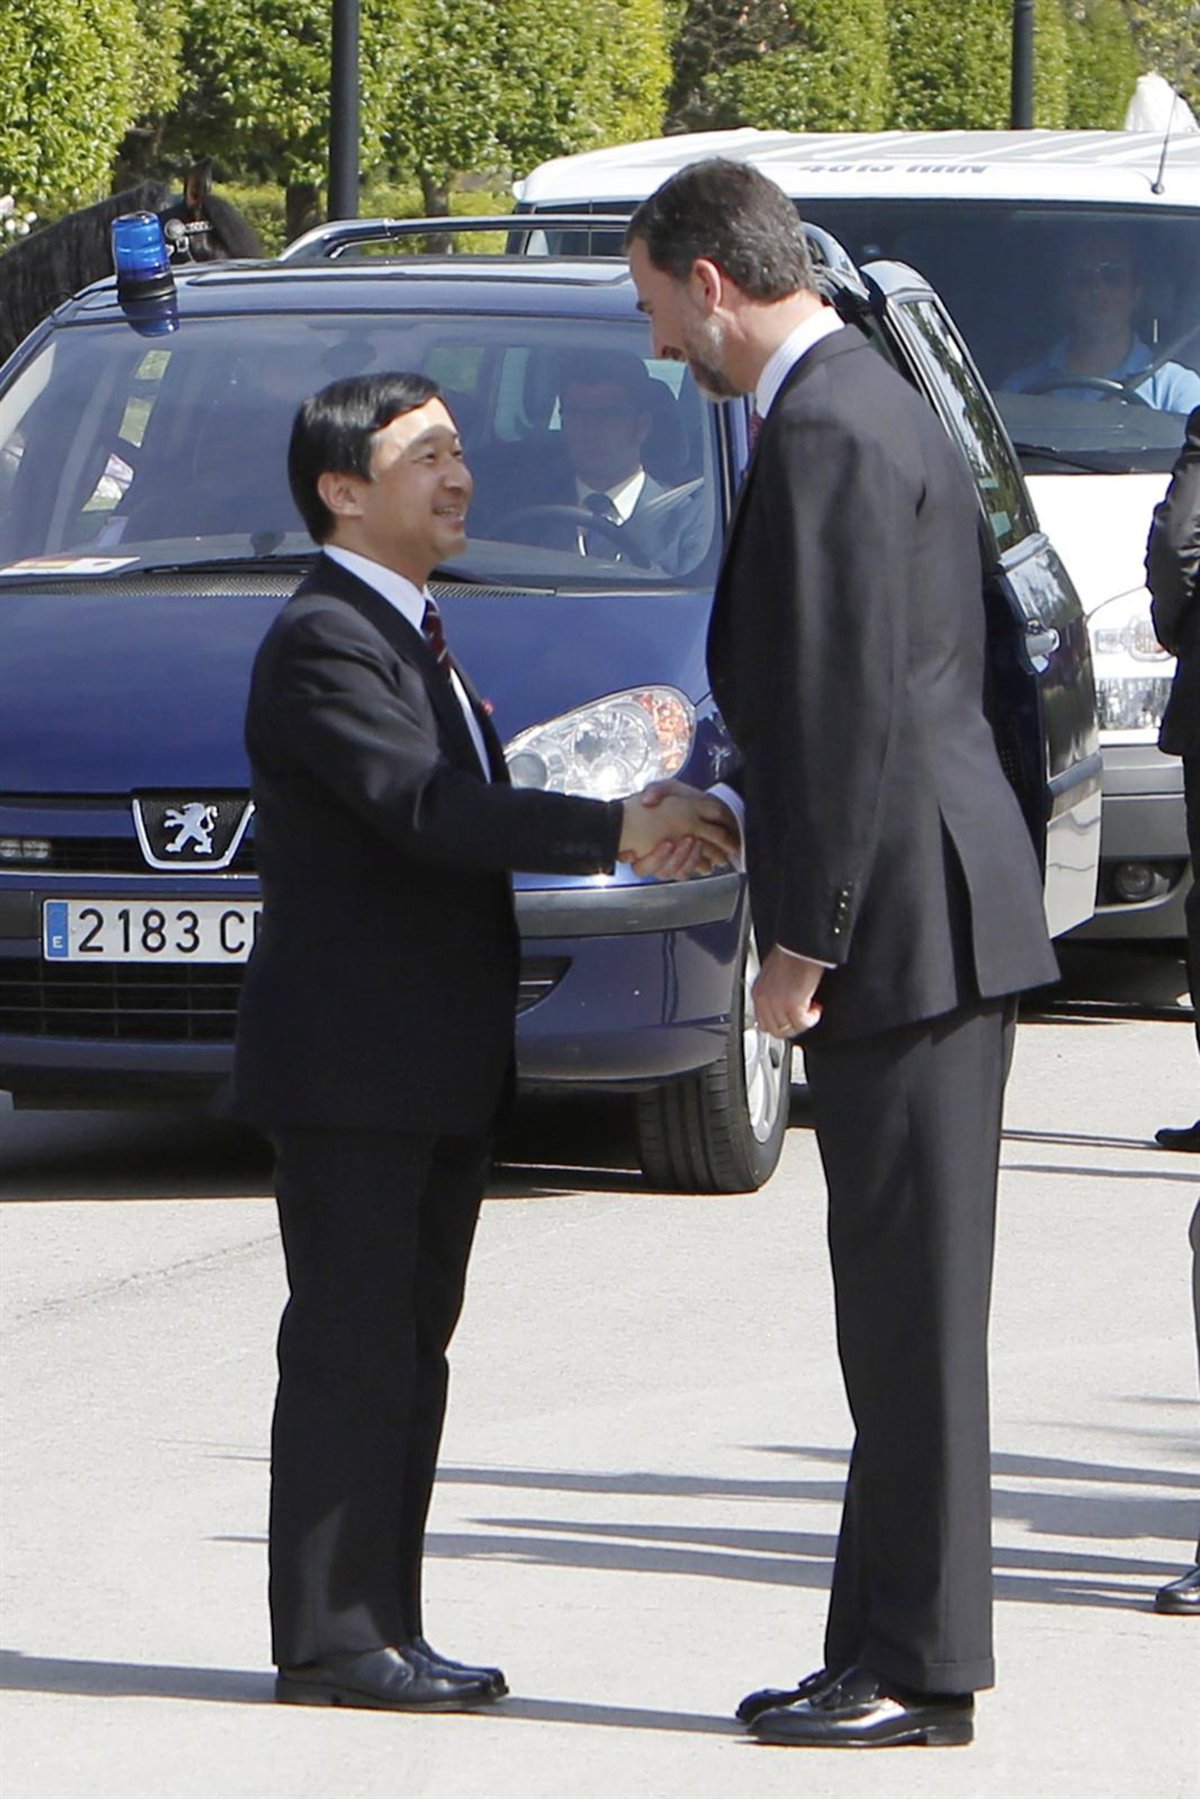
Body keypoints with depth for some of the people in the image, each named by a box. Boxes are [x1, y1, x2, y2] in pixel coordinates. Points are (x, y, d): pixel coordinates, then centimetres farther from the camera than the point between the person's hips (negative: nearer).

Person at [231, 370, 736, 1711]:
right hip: (346, 1065, -10)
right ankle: (328, 1637, -5)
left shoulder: (410, 635, 19)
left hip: (436, 1070, 10)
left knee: (409, 1350, 11)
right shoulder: (323, 641, -14)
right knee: (350, 1349, -8)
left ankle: (383, 1627, 15)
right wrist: (616, 832, -30)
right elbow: (425, 809, -26)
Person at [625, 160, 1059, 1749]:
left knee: (913, 1305, -6)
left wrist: (799, 947, -16)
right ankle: (891, 1647, 16)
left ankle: (920, 1668, -2)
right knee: (901, 1304, 12)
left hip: (902, 924, -10)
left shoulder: (825, 438, -16)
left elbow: (849, 717, -20)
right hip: (932, 919, 10)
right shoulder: (875, 409, 18)